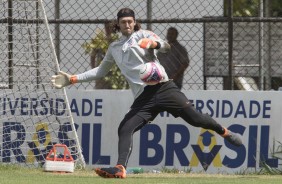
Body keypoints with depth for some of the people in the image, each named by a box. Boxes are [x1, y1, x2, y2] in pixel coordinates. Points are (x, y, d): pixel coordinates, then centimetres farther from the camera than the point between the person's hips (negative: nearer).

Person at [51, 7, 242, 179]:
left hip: (163, 87, -4)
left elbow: (165, 46, -9)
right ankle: (120, 168, -24)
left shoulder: (143, 35, 9)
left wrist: (153, 43, -33)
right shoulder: (114, 48, 23)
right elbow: (100, 71, 33)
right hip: (143, 97, 4)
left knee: (195, 118, -11)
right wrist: (72, 79, 24)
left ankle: (223, 132, 11)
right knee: (125, 129, -16)